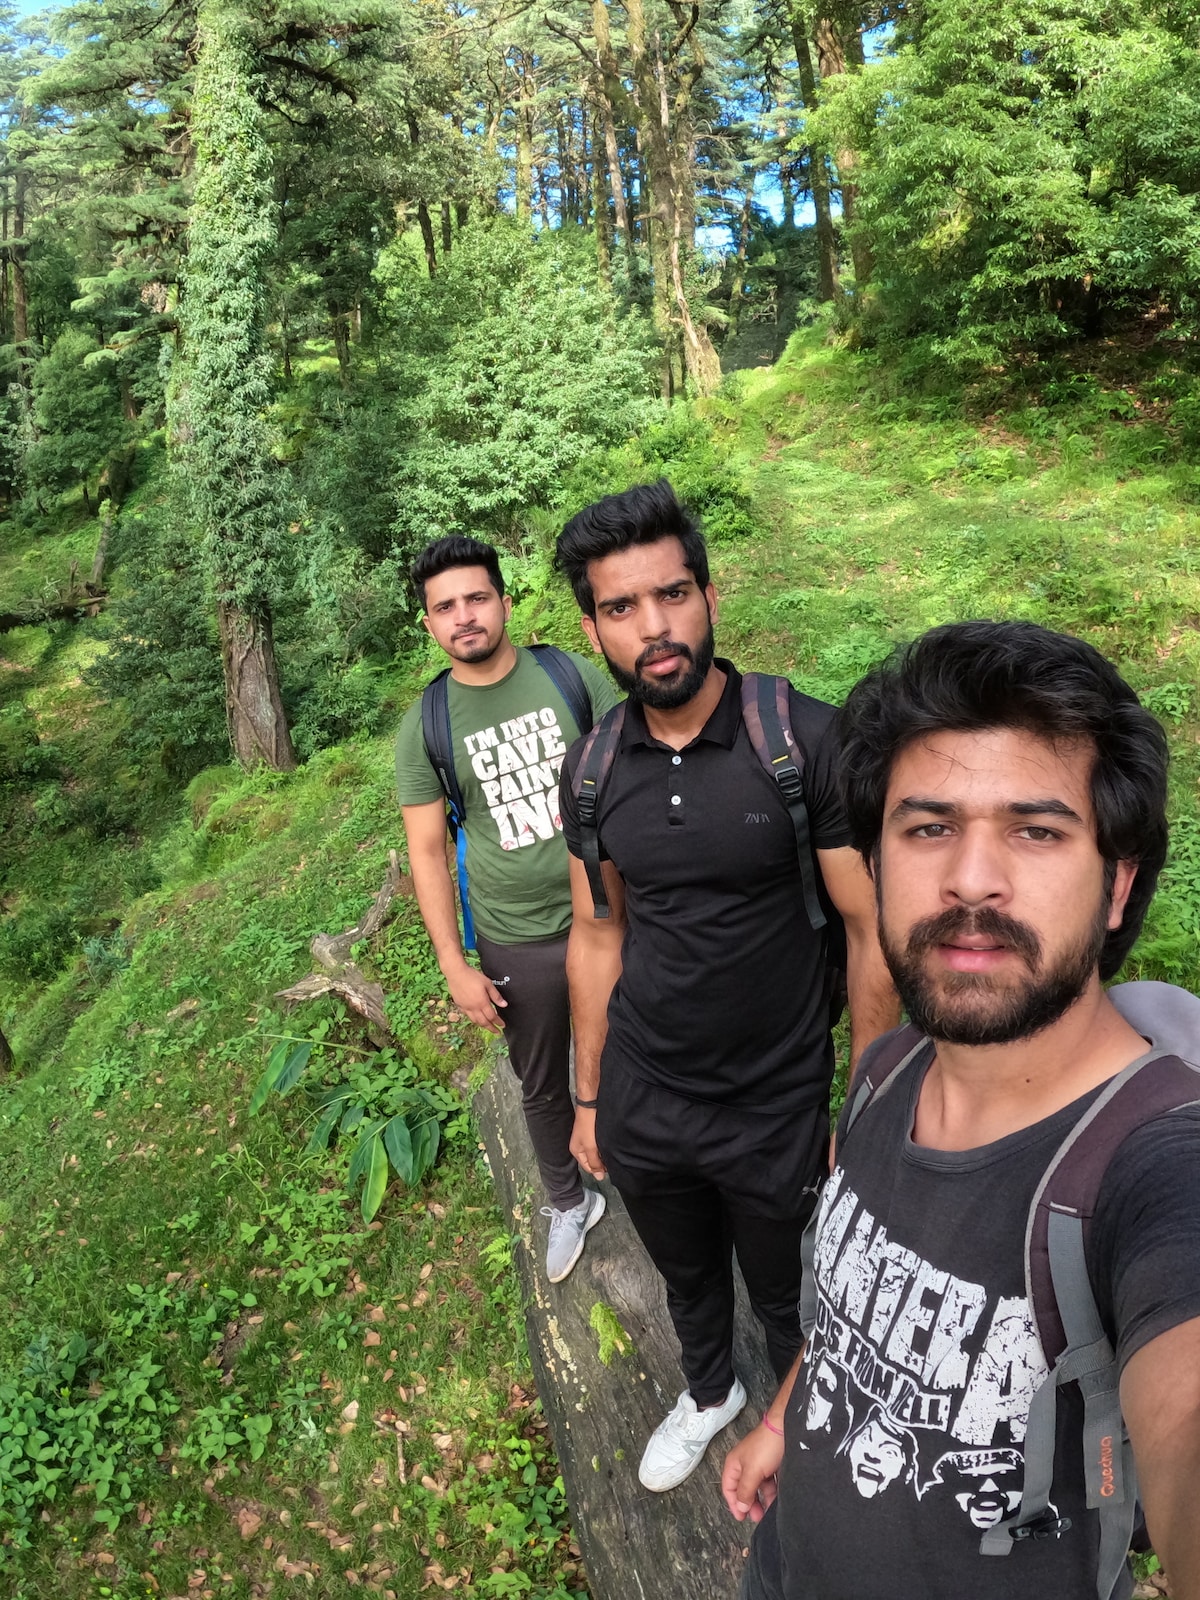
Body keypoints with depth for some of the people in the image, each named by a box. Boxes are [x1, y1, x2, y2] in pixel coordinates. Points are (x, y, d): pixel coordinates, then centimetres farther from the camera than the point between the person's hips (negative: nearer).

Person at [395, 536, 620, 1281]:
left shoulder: (575, 677, -7)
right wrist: (455, 968, -5)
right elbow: (427, 852, -3)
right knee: (544, 1087, 19)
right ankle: (569, 1203, 45)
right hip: (518, 945, 1)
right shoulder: (425, 726, -6)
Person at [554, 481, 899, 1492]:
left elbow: (873, 932, -15)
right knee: (687, 1277, 28)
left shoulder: (808, 741, -20)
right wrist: (589, 1098, 9)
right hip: (642, 1105, 4)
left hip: (777, 1110, -3)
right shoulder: (591, 769, -5)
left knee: (788, 1299, 21)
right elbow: (599, 935, 5)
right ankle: (710, 1393, 60)